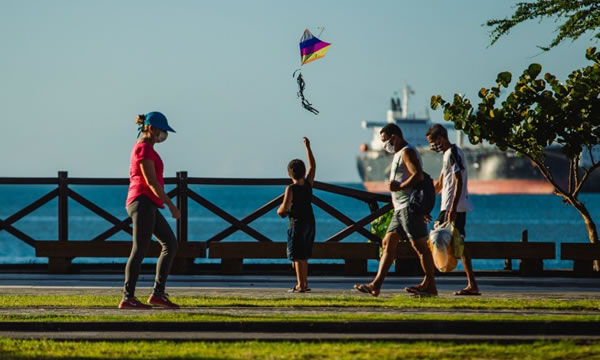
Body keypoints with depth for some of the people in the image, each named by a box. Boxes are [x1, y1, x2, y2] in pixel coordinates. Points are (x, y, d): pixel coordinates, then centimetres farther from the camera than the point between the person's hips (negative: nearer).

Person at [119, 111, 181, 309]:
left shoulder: (143, 148, 19)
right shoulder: (144, 149, -12)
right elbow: (152, 182, -18)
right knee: (140, 251, -8)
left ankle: (158, 294, 4)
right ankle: (128, 298, -7)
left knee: (171, 244, 7)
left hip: (148, 206, 10)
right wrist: (171, 205, -17)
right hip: (143, 203, -10)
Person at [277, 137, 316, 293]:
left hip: (297, 223, -6)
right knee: (303, 256, 16)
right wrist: (308, 147, 19)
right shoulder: (308, 183, 0)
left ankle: (300, 285, -9)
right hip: (310, 222, 6)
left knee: (297, 256, -5)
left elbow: (285, 207, -24)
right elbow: (313, 166, 14)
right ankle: (304, 283, 20)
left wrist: (280, 211, 0)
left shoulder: (291, 189, -15)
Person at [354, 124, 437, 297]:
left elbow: (418, 175, -22)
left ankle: (430, 285, -3)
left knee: (419, 245, -7)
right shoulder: (399, 154, 22)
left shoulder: (407, 152, -9)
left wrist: (399, 187, -15)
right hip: (400, 209, 11)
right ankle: (376, 285, 2)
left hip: (410, 206, -11)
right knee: (388, 243, 5)